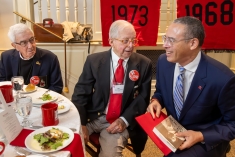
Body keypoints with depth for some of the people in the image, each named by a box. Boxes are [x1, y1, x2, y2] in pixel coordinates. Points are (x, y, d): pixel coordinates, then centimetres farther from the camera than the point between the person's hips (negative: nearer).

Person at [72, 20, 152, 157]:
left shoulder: (144, 64, -2)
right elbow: (80, 93, -3)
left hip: (120, 121, -1)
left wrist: (125, 120, -14)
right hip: (91, 117, 1)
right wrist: (81, 123, -16)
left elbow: (143, 98, 0)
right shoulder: (94, 61, -3)